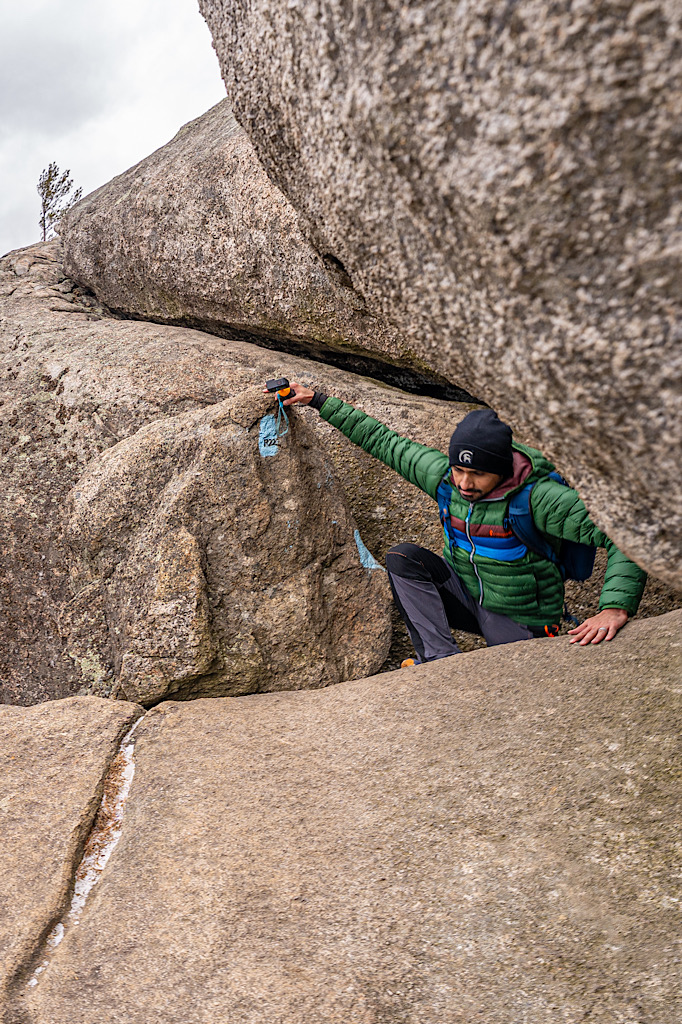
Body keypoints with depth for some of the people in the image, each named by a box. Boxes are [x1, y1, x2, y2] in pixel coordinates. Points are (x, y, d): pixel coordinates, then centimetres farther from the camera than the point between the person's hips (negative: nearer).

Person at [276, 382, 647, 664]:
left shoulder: (539, 497, -28)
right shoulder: (444, 475, -12)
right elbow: (382, 440, -2)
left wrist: (616, 607, -44)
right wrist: (317, 401, 0)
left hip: (519, 620, -4)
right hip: (464, 592, 4)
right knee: (402, 558, -19)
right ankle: (441, 659, -20)